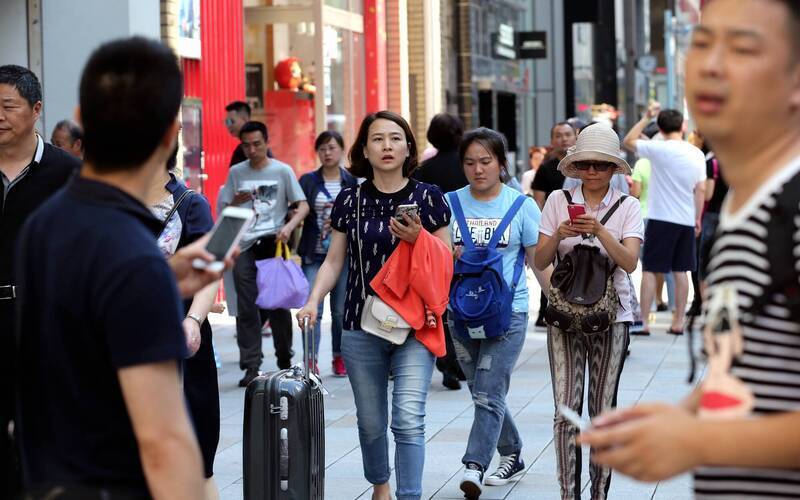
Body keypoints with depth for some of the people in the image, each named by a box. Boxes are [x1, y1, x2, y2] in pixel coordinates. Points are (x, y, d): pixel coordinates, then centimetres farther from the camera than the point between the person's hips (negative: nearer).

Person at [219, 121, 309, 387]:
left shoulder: (282, 170, 4)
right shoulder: (236, 172, 11)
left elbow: (303, 205, 2)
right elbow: (224, 212, 15)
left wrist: (289, 226, -16)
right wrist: (237, 202, -7)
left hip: (273, 243, -2)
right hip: (244, 246, 2)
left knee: (278, 303, 4)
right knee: (246, 307, -1)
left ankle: (285, 360, 18)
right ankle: (250, 367, 0)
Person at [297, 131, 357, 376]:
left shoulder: (353, 182, 6)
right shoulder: (308, 181, 7)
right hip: (314, 254, 0)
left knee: (341, 310, 5)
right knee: (312, 309, -9)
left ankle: (340, 357, 17)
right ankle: (311, 360, -9)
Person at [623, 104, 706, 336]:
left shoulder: (659, 149, -11)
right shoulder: (697, 154, 4)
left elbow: (628, 141, 1)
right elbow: (701, 190, 7)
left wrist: (646, 117, 7)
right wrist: (697, 219, 15)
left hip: (660, 218, -5)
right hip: (687, 220, 5)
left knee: (649, 269, -1)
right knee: (680, 271, 11)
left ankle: (644, 321, -4)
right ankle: (678, 322, 12)